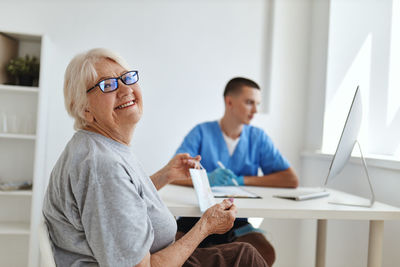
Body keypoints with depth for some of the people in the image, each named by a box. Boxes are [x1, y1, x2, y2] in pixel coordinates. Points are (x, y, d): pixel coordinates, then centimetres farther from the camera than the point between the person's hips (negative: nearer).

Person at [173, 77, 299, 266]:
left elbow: (291, 180, -2)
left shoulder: (258, 138, 7)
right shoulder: (202, 132, 2)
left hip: (235, 221, 2)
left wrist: (241, 180, -9)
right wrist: (206, 179, -28)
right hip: (197, 216, -2)